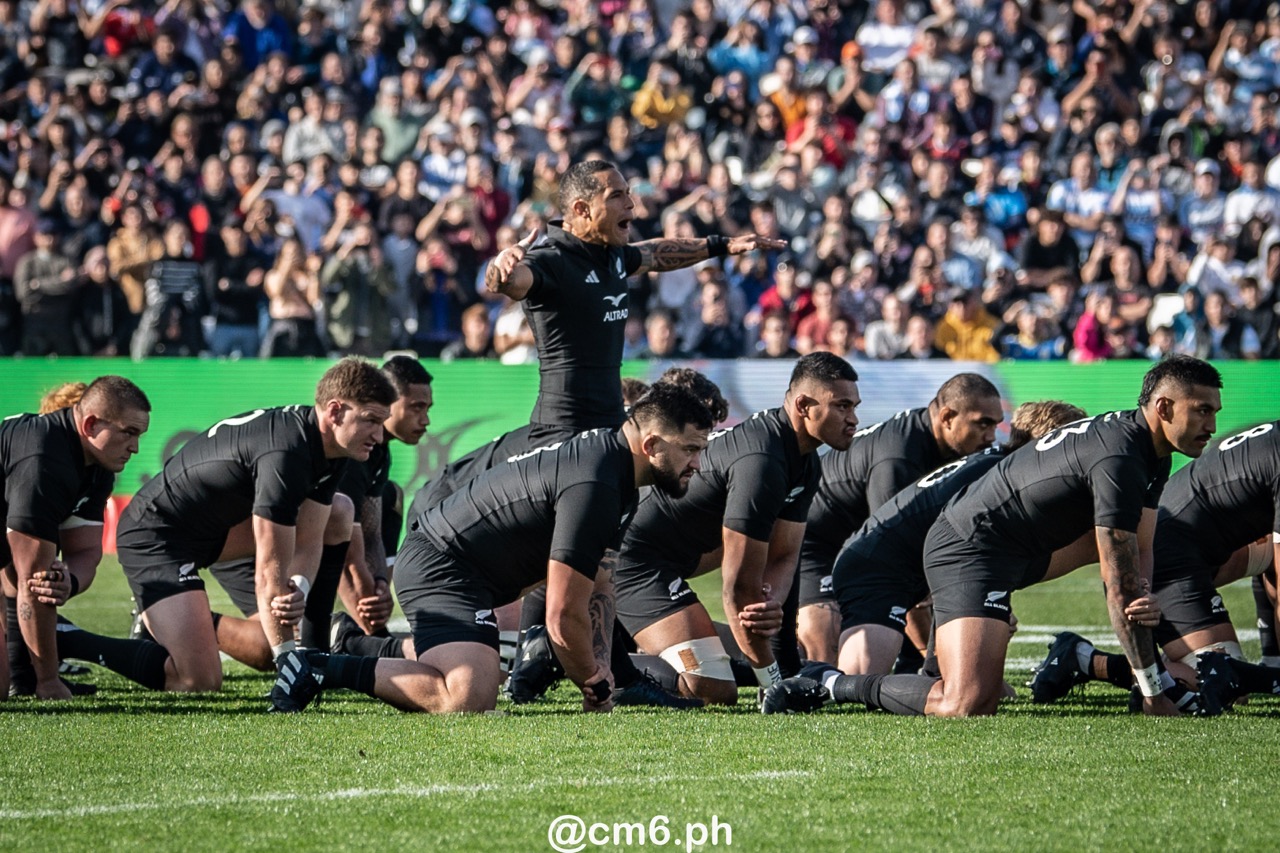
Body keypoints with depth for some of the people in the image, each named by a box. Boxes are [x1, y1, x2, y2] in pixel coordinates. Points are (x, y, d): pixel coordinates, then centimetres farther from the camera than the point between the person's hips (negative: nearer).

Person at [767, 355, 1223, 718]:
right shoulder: (1120, 460, -24)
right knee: (968, 706, -23)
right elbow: (1119, 584, -22)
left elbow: (1139, 550, 8)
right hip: (972, 551, -11)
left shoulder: (1152, 453, 6)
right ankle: (830, 685, -9)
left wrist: (1144, 601, -16)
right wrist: (1153, 695, -17)